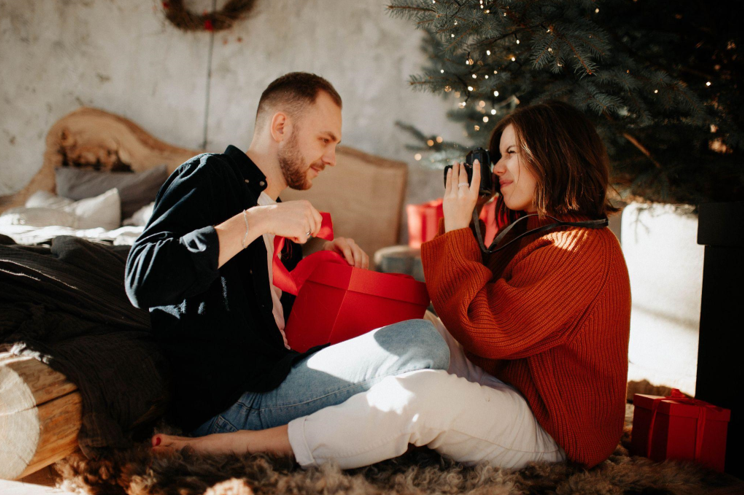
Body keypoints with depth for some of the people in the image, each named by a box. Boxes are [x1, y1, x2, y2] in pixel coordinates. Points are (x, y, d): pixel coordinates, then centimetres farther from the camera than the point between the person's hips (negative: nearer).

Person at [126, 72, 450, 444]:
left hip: (276, 372, 9)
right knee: (420, 344, -23)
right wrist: (256, 221, -20)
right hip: (230, 401, -9)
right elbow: (143, 281, -20)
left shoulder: (275, 210, 24)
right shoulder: (210, 175, -3)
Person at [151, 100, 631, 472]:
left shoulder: (583, 249, -18)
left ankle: (243, 444, -30)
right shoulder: (533, 230, 14)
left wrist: (456, 229, -17)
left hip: (551, 432, -10)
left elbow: (484, 330, -22)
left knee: (424, 393, -34)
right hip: (510, 388, 10)